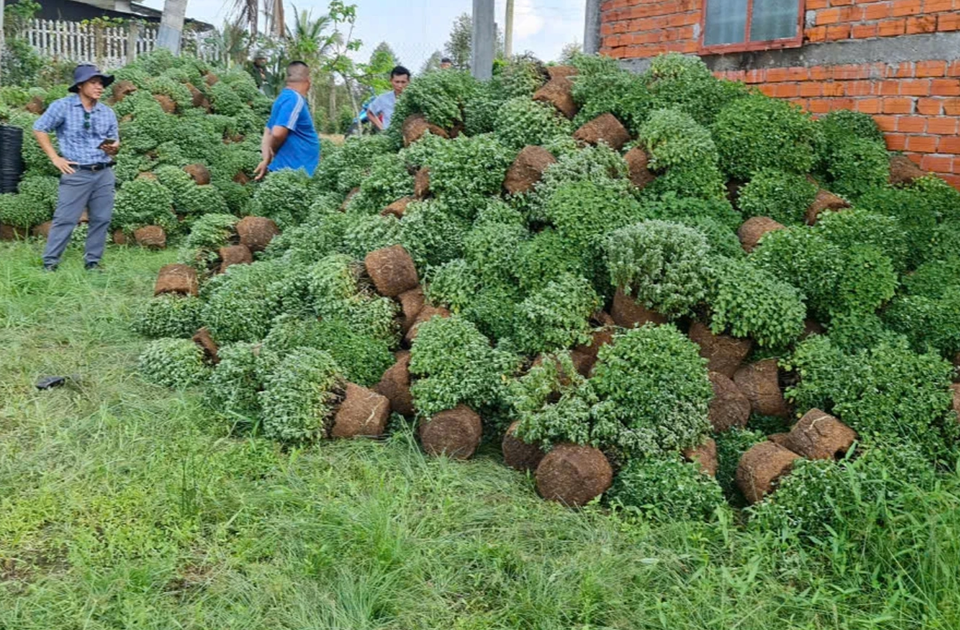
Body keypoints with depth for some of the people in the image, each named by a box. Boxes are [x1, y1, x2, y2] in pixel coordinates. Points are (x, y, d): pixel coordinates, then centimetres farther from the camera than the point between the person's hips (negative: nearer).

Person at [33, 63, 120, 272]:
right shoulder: (63, 106, 0)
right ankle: (49, 263, 2)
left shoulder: (108, 112, 13)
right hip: (76, 173, -4)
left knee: (101, 220, 5)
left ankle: (93, 262, 15)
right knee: (65, 219, -6)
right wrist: (55, 158, -4)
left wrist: (113, 148, -7)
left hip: (104, 173, 5)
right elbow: (39, 129, 1)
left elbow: (115, 141, 18)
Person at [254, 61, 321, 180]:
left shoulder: (285, 97, 16)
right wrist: (271, 154, -5)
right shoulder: (295, 99, -15)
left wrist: (266, 159, 6)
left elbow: (268, 132, 17)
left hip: (289, 169, 10)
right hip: (295, 172, -10)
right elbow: (278, 133, -25)